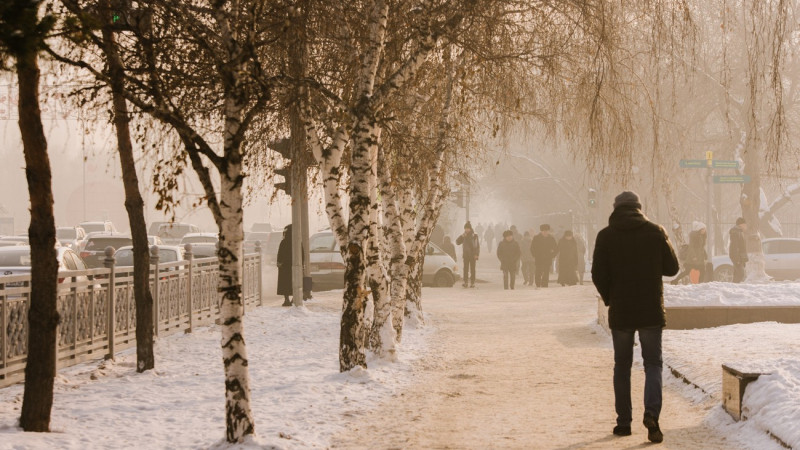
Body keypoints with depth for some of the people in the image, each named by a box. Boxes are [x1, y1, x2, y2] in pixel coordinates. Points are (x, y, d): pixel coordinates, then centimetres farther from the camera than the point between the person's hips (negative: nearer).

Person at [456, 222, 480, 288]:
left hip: (473, 256, -3)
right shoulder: (464, 236, 9)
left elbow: (478, 246, -1)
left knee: (472, 269, -1)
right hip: (465, 255, 3)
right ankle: (465, 282, 1)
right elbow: (457, 242, 4)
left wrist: (476, 254, -9)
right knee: (465, 269, -1)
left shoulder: (475, 236, -2)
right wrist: (462, 236, -9)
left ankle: (472, 283, 2)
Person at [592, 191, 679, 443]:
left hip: (620, 312, 0)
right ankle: (651, 413, -15)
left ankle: (624, 421, 12)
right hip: (651, 311, 0)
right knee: (653, 364, 6)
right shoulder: (655, 232, -3)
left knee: (622, 366, 12)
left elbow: (598, 274, -5)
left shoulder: (606, 236, -4)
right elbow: (672, 268, 3)